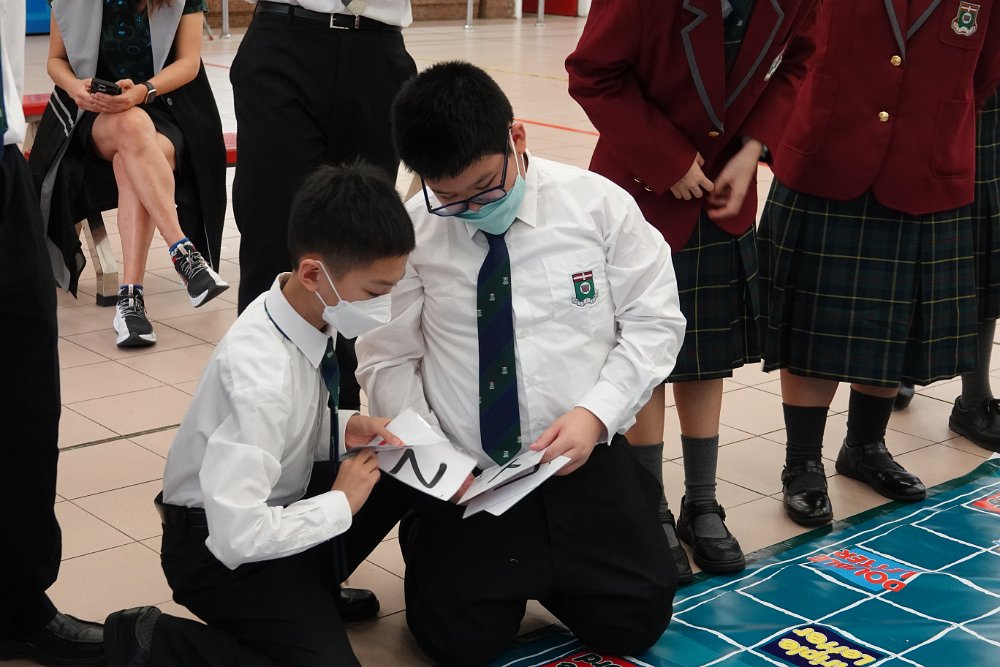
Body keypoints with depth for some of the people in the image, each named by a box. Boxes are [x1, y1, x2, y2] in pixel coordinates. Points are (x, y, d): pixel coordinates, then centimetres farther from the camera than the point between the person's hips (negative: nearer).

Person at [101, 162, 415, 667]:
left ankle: (316, 585, 14)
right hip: (220, 550, -8)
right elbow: (238, 536, -34)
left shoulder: (312, 317, -9)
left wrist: (346, 429, -7)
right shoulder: (262, 376, -34)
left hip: (279, 506, 8)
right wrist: (341, 504, -21)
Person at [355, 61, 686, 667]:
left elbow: (654, 322, 0)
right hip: (465, 476, 0)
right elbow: (387, 361, 0)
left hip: (586, 462, 1)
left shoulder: (598, 204, -3)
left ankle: (546, 565, 23)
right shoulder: (413, 232, -5)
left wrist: (596, 414, -15)